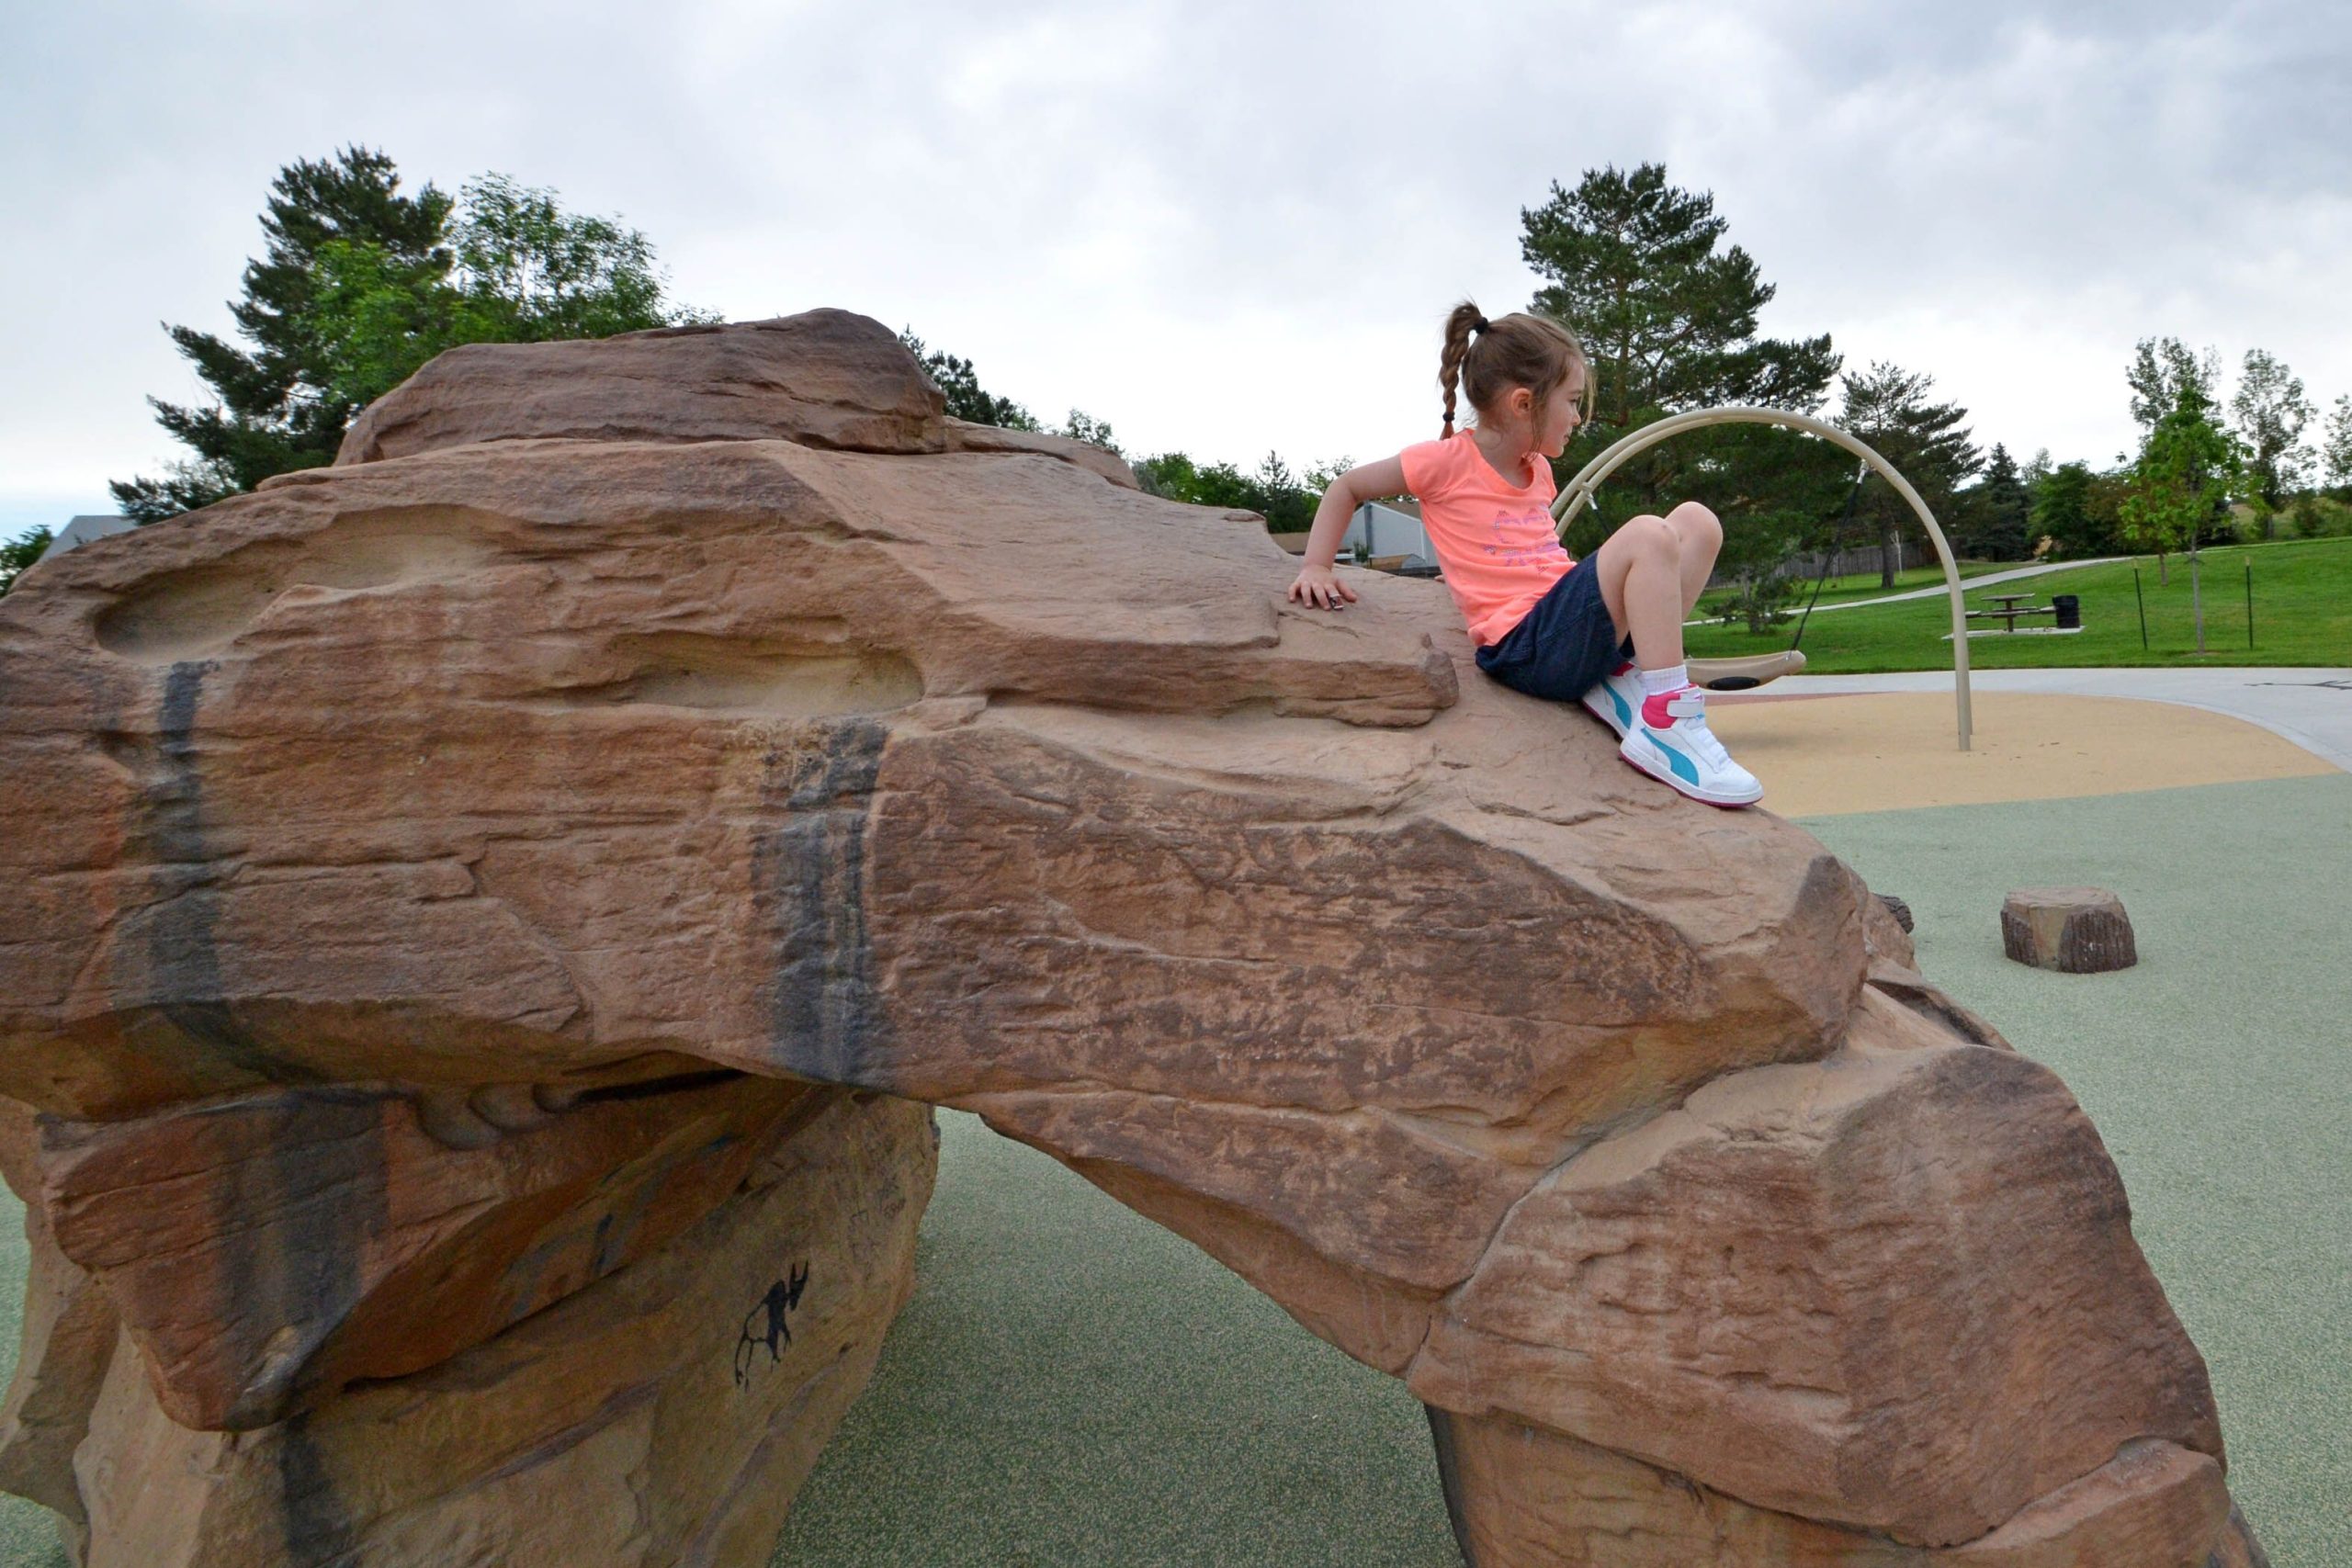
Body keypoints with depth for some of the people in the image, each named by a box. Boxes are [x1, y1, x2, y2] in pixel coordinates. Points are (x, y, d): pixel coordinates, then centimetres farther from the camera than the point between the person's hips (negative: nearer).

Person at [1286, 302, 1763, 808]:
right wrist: (1317, 568, -4)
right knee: (1647, 535, -26)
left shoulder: (1538, 468, 19)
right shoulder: (1448, 460, -3)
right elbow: (1346, 488, 4)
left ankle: (1620, 678, -9)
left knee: (1696, 521, -1)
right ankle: (1664, 723, -26)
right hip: (1526, 647, -8)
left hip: (1574, 628, 8)